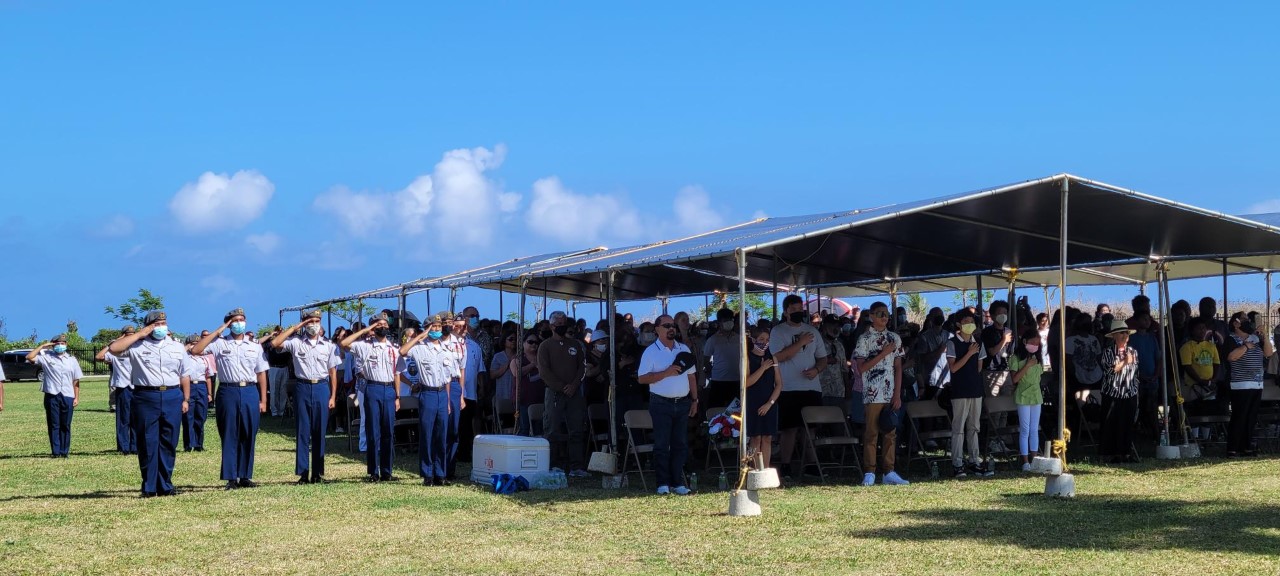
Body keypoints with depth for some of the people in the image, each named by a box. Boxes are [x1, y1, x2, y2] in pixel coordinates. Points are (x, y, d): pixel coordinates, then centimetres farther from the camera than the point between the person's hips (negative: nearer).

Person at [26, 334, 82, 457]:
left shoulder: (72, 360, 13)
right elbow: (29, 357, -10)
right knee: (54, 425, 0)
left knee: (65, 426, 4)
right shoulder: (46, 357, 5)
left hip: (68, 397, 2)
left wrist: (76, 397, 5)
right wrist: (43, 346, -3)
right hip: (52, 396, -2)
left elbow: (76, 381, 12)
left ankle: (65, 451, 9)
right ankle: (56, 452, 1)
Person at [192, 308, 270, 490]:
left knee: (248, 437, 4)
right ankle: (231, 478, 5)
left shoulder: (255, 346, 12)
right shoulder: (219, 343, 4)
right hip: (228, 392, -2)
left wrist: (263, 401, 7)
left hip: (250, 393, 2)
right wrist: (217, 331, -5)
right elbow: (195, 350, -9)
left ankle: (245, 477, 13)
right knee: (229, 436, 1)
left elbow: (261, 374, 13)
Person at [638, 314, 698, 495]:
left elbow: (691, 376, 16)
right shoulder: (651, 352, -3)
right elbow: (643, 378, -10)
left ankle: (678, 483, 10)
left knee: (680, 444, 5)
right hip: (661, 404, -4)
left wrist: (694, 400, 10)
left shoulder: (684, 349, 12)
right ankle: (663, 484, 2)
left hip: (682, 403, 4)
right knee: (662, 445, -3)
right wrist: (666, 373, -17)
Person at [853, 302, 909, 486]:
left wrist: (897, 394, 2)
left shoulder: (894, 338, 10)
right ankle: (869, 473, 1)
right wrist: (883, 354, -14)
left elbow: (898, 367, 9)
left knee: (890, 433, 5)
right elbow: (861, 367, -8)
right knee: (871, 433, -2)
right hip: (872, 394, -4)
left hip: (891, 393, 4)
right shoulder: (864, 339, -2)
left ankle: (888, 472, 9)